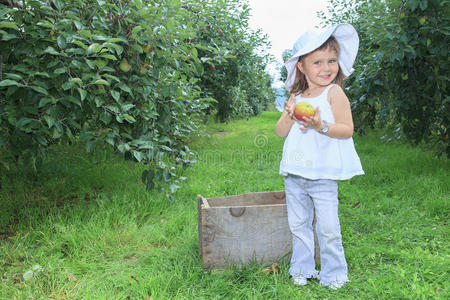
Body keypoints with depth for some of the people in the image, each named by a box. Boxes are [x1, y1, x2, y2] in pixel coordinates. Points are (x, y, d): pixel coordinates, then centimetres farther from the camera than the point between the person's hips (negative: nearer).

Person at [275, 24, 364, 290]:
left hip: (323, 175, -5)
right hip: (295, 175, 5)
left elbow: (348, 130, -11)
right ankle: (302, 268, 32)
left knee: (327, 227, 1)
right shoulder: (296, 97, 7)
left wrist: (321, 126, -26)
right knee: (298, 224, 15)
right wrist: (289, 117, -14)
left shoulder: (334, 93, -6)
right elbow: (280, 132, 5)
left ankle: (333, 273, 22)